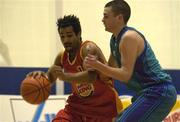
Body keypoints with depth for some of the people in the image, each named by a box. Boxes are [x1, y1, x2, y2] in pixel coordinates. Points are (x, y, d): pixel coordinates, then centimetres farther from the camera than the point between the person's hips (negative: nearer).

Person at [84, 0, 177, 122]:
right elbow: (112, 69, 21)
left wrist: (97, 65, -21)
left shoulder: (129, 37, -15)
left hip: (158, 92, -11)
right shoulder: (115, 39, 15)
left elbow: (125, 75, -20)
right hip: (149, 93, 11)